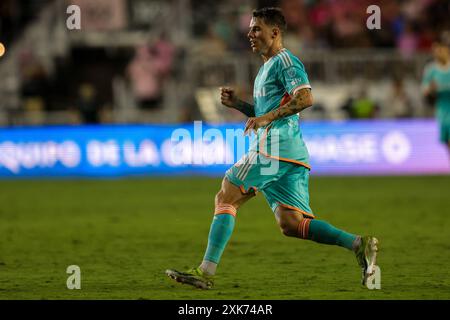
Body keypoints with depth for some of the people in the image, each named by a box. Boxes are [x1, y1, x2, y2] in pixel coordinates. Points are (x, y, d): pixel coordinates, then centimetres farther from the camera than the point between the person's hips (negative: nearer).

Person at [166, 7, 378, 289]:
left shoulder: (284, 61, -4)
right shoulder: (267, 67, 27)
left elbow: (305, 98, -19)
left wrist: (268, 117, -22)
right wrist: (237, 104, 19)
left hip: (275, 148, -10)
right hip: (293, 153, 10)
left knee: (226, 199, -7)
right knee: (291, 224, 1)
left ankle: (207, 271, -10)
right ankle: (360, 245, -8)